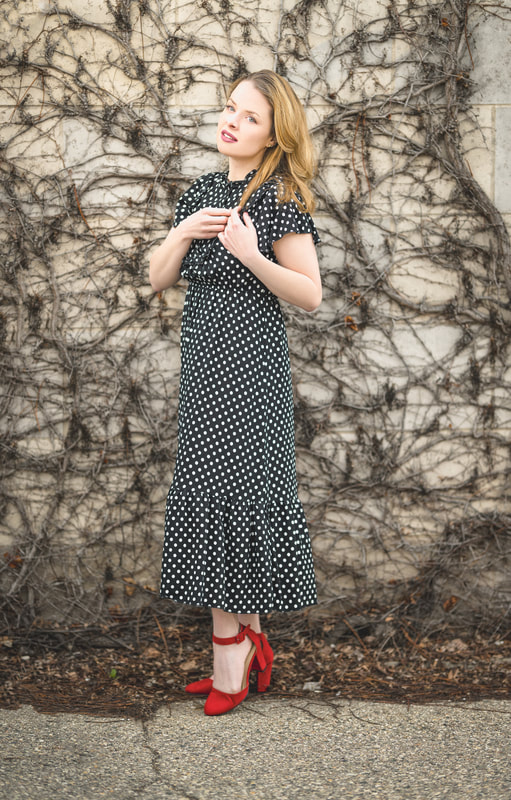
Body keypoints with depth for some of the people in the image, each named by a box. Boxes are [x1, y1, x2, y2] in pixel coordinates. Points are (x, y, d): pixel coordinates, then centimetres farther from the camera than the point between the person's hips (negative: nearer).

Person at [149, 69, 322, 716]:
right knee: (215, 493, 10)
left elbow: (310, 295, -11)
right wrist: (183, 233, -6)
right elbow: (158, 280, 12)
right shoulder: (201, 192, 13)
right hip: (203, 362, 7)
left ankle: (231, 660, 6)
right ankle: (249, 639, 21)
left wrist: (251, 255, -24)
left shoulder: (279, 199, -9)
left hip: (248, 365, -7)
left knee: (223, 495, -5)